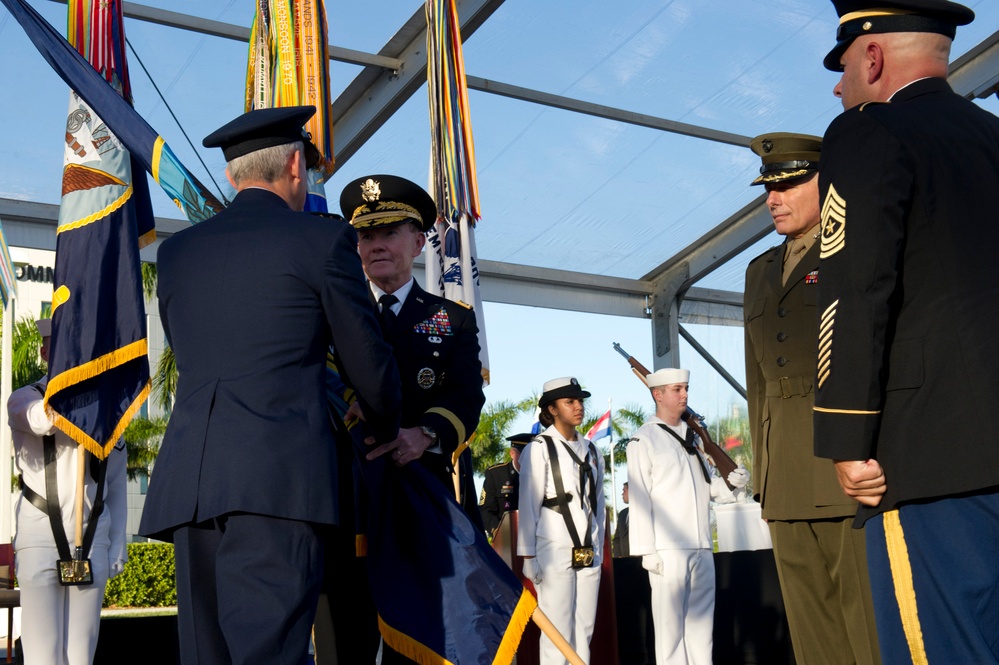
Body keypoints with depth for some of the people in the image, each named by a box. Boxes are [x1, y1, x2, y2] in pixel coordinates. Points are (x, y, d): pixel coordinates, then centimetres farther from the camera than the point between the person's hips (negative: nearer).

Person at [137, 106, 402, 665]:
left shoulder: (177, 251, 19)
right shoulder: (323, 240, 4)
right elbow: (370, 365, 8)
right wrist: (388, 435, 28)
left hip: (188, 479, 5)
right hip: (282, 475, -5)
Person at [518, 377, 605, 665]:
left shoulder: (591, 451, 14)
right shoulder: (539, 449, -3)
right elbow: (528, 505, -5)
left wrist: (599, 549, 13)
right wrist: (528, 556, -8)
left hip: (588, 554, 5)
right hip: (555, 553, -5)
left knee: (584, 630, 6)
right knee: (558, 633, -5)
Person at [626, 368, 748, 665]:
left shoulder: (693, 437, 17)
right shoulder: (644, 440, -3)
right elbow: (639, 499, -8)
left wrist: (732, 482, 0)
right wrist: (646, 550, -13)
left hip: (701, 548, 7)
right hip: (667, 550, -7)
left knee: (701, 621, 11)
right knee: (670, 624, -4)